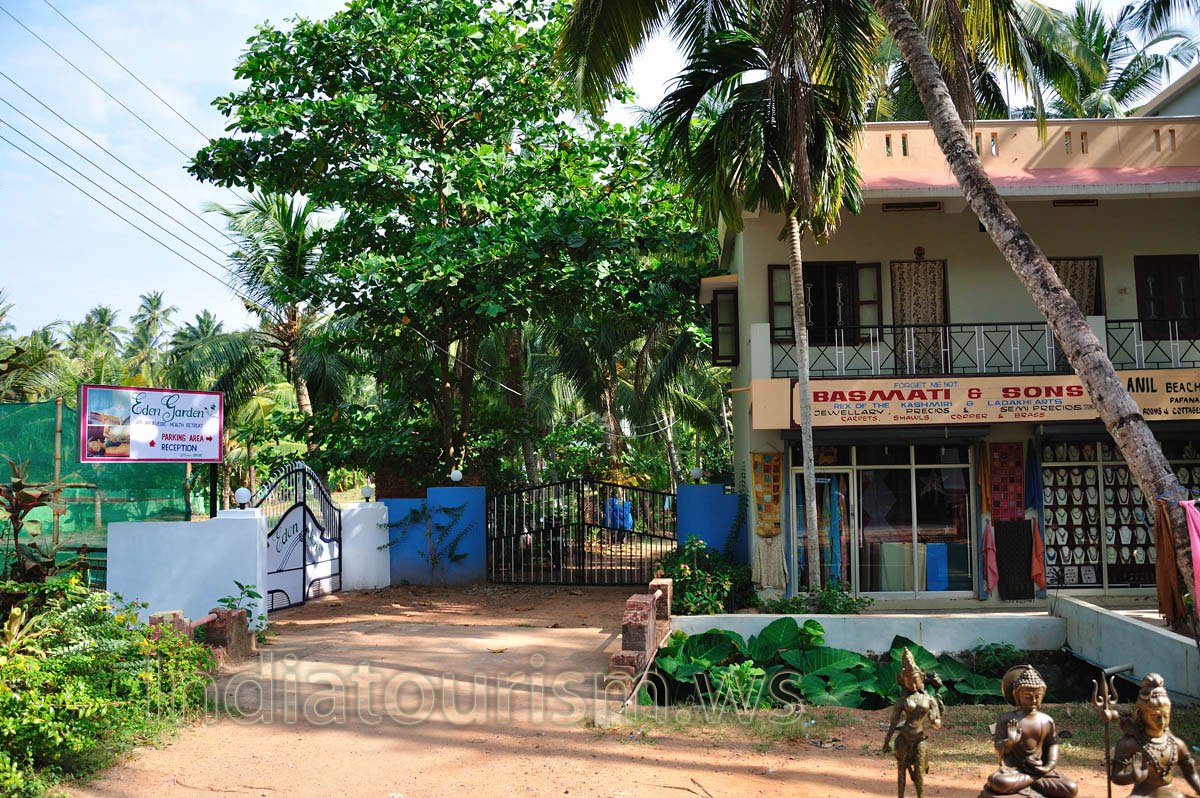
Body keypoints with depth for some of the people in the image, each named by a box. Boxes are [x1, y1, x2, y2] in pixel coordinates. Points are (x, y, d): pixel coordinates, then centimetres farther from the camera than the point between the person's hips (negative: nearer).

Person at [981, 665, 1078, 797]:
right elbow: (999, 751, -4)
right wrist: (1010, 742, -26)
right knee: (996, 782, -37)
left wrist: (1050, 765, -4)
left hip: (1040, 769, 3)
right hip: (1014, 770, -3)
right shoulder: (1007, 719, -5)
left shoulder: (1047, 721, 5)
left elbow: (1052, 745, 15)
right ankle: (1037, 780, -13)